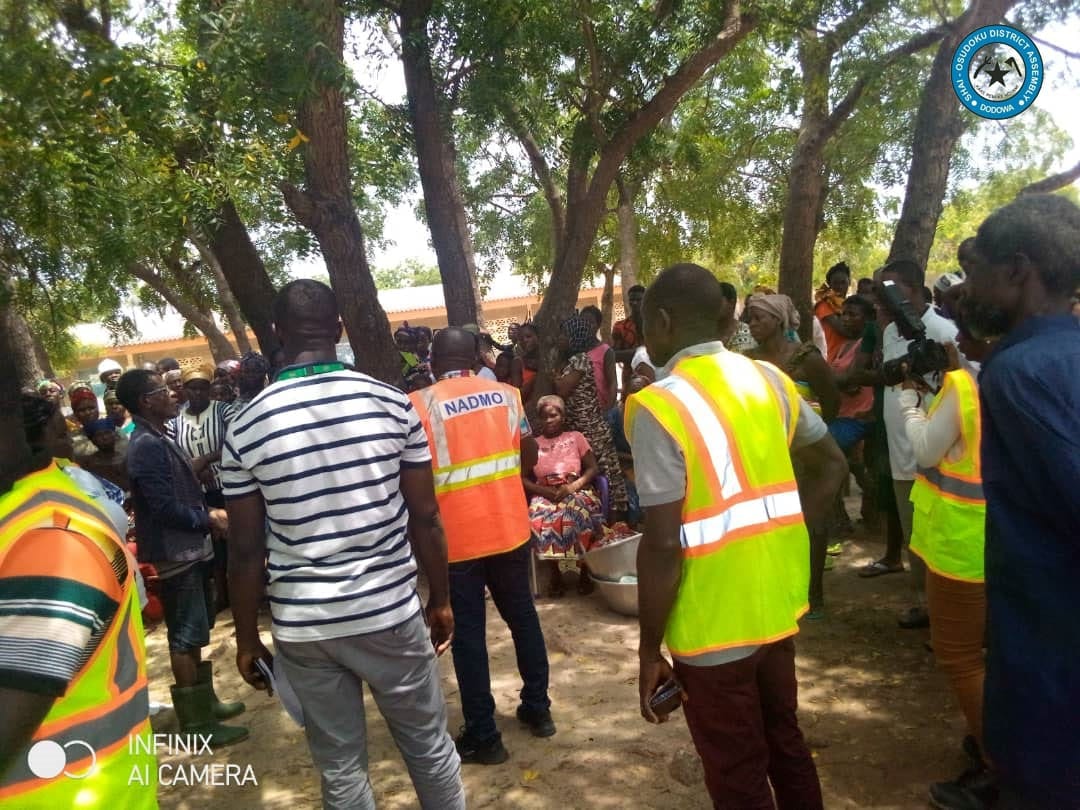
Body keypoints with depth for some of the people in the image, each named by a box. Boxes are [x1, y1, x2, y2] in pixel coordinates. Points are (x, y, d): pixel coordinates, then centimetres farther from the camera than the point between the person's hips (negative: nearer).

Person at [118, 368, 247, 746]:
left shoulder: (159, 439, 11)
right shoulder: (147, 445, -20)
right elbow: (165, 507, -24)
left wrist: (207, 514, 6)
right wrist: (210, 519, -13)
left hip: (188, 548, 10)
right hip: (174, 553, -10)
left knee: (195, 632, 19)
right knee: (186, 636, -1)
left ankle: (205, 701, 33)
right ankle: (196, 722, 9)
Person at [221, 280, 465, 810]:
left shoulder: (246, 429, -7)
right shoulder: (393, 404, -8)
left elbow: (245, 550, -3)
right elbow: (425, 517, -4)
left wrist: (247, 639, 10)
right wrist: (441, 599, 9)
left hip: (302, 627, 1)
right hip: (389, 612, 0)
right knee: (430, 747, 19)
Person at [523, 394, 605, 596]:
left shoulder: (576, 437, 13)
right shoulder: (533, 444, 13)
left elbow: (593, 469, 4)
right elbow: (523, 478, 6)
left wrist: (572, 486, -14)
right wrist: (548, 492, -11)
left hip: (576, 490, 0)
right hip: (544, 494, 1)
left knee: (581, 513, -37)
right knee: (541, 518, -35)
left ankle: (585, 568, -18)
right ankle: (553, 572, -17)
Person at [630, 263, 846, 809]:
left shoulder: (658, 407, -20)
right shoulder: (768, 380, 2)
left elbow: (663, 543, -22)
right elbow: (832, 465, 12)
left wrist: (649, 650, -12)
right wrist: (783, 533, 12)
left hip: (714, 624, -7)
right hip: (776, 602, 7)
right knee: (785, 741, 26)